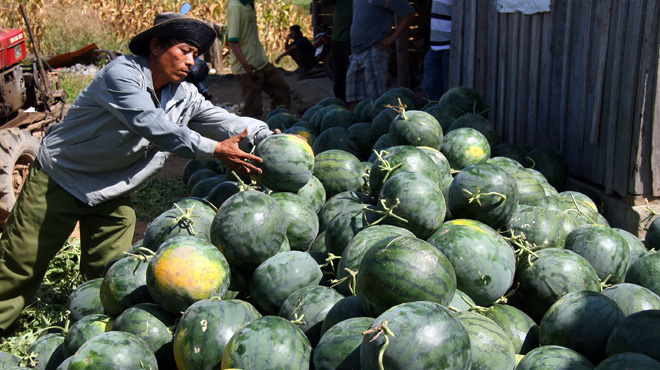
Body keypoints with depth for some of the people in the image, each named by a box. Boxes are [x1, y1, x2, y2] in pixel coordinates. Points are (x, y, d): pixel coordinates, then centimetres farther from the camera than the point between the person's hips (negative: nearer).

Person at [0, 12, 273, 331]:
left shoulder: (185, 97, -2)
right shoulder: (122, 73, -24)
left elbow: (227, 122, -8)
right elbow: (153, 126, -35)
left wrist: (272, 137, -26)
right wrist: (213, 150, -38)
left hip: (113, 194, 6)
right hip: (59, 179, -6)